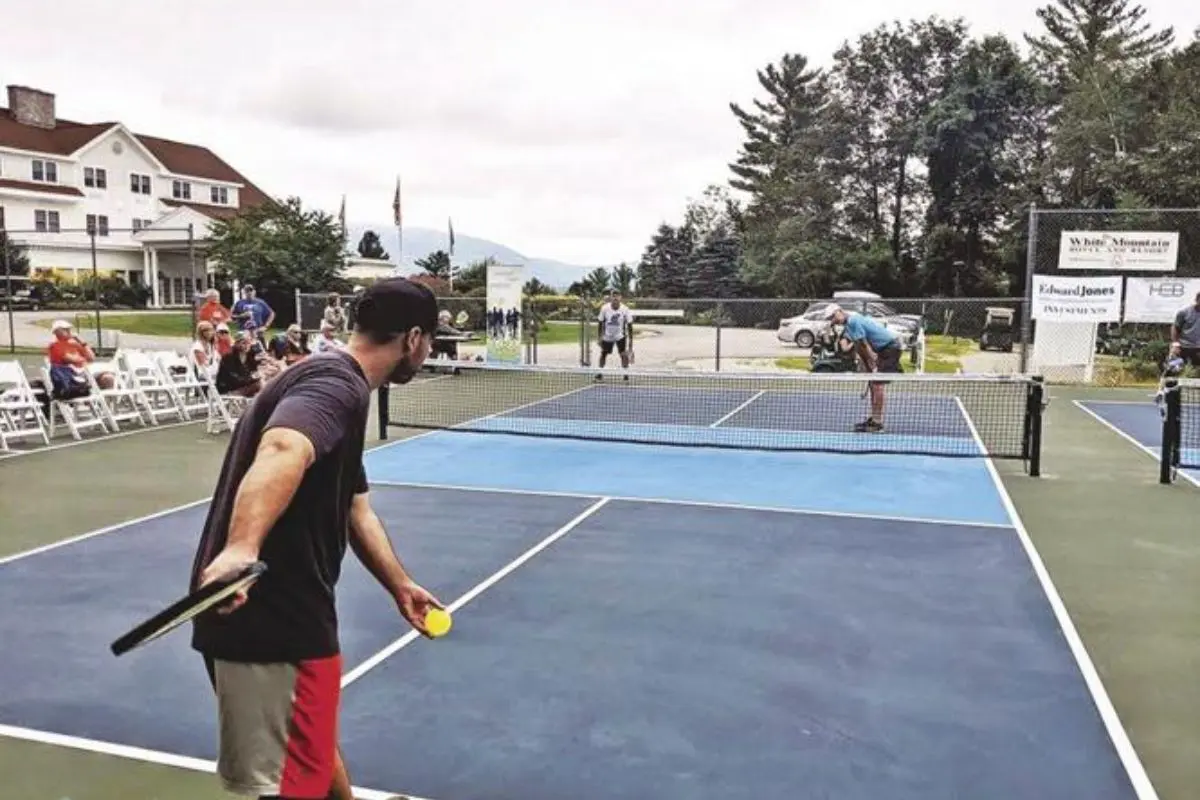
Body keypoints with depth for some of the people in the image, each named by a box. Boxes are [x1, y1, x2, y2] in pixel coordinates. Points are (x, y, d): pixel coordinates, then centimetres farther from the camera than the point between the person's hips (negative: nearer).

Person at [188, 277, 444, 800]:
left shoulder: (334, 381, 17)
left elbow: (355, 509, 26)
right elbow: (283, 451, -39)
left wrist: (401, 587, 33)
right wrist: (241, 549, -54)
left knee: (317, 747, 30)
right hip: (270, 619, -11)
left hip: (285, 612, 11)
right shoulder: (338, 385, -16)